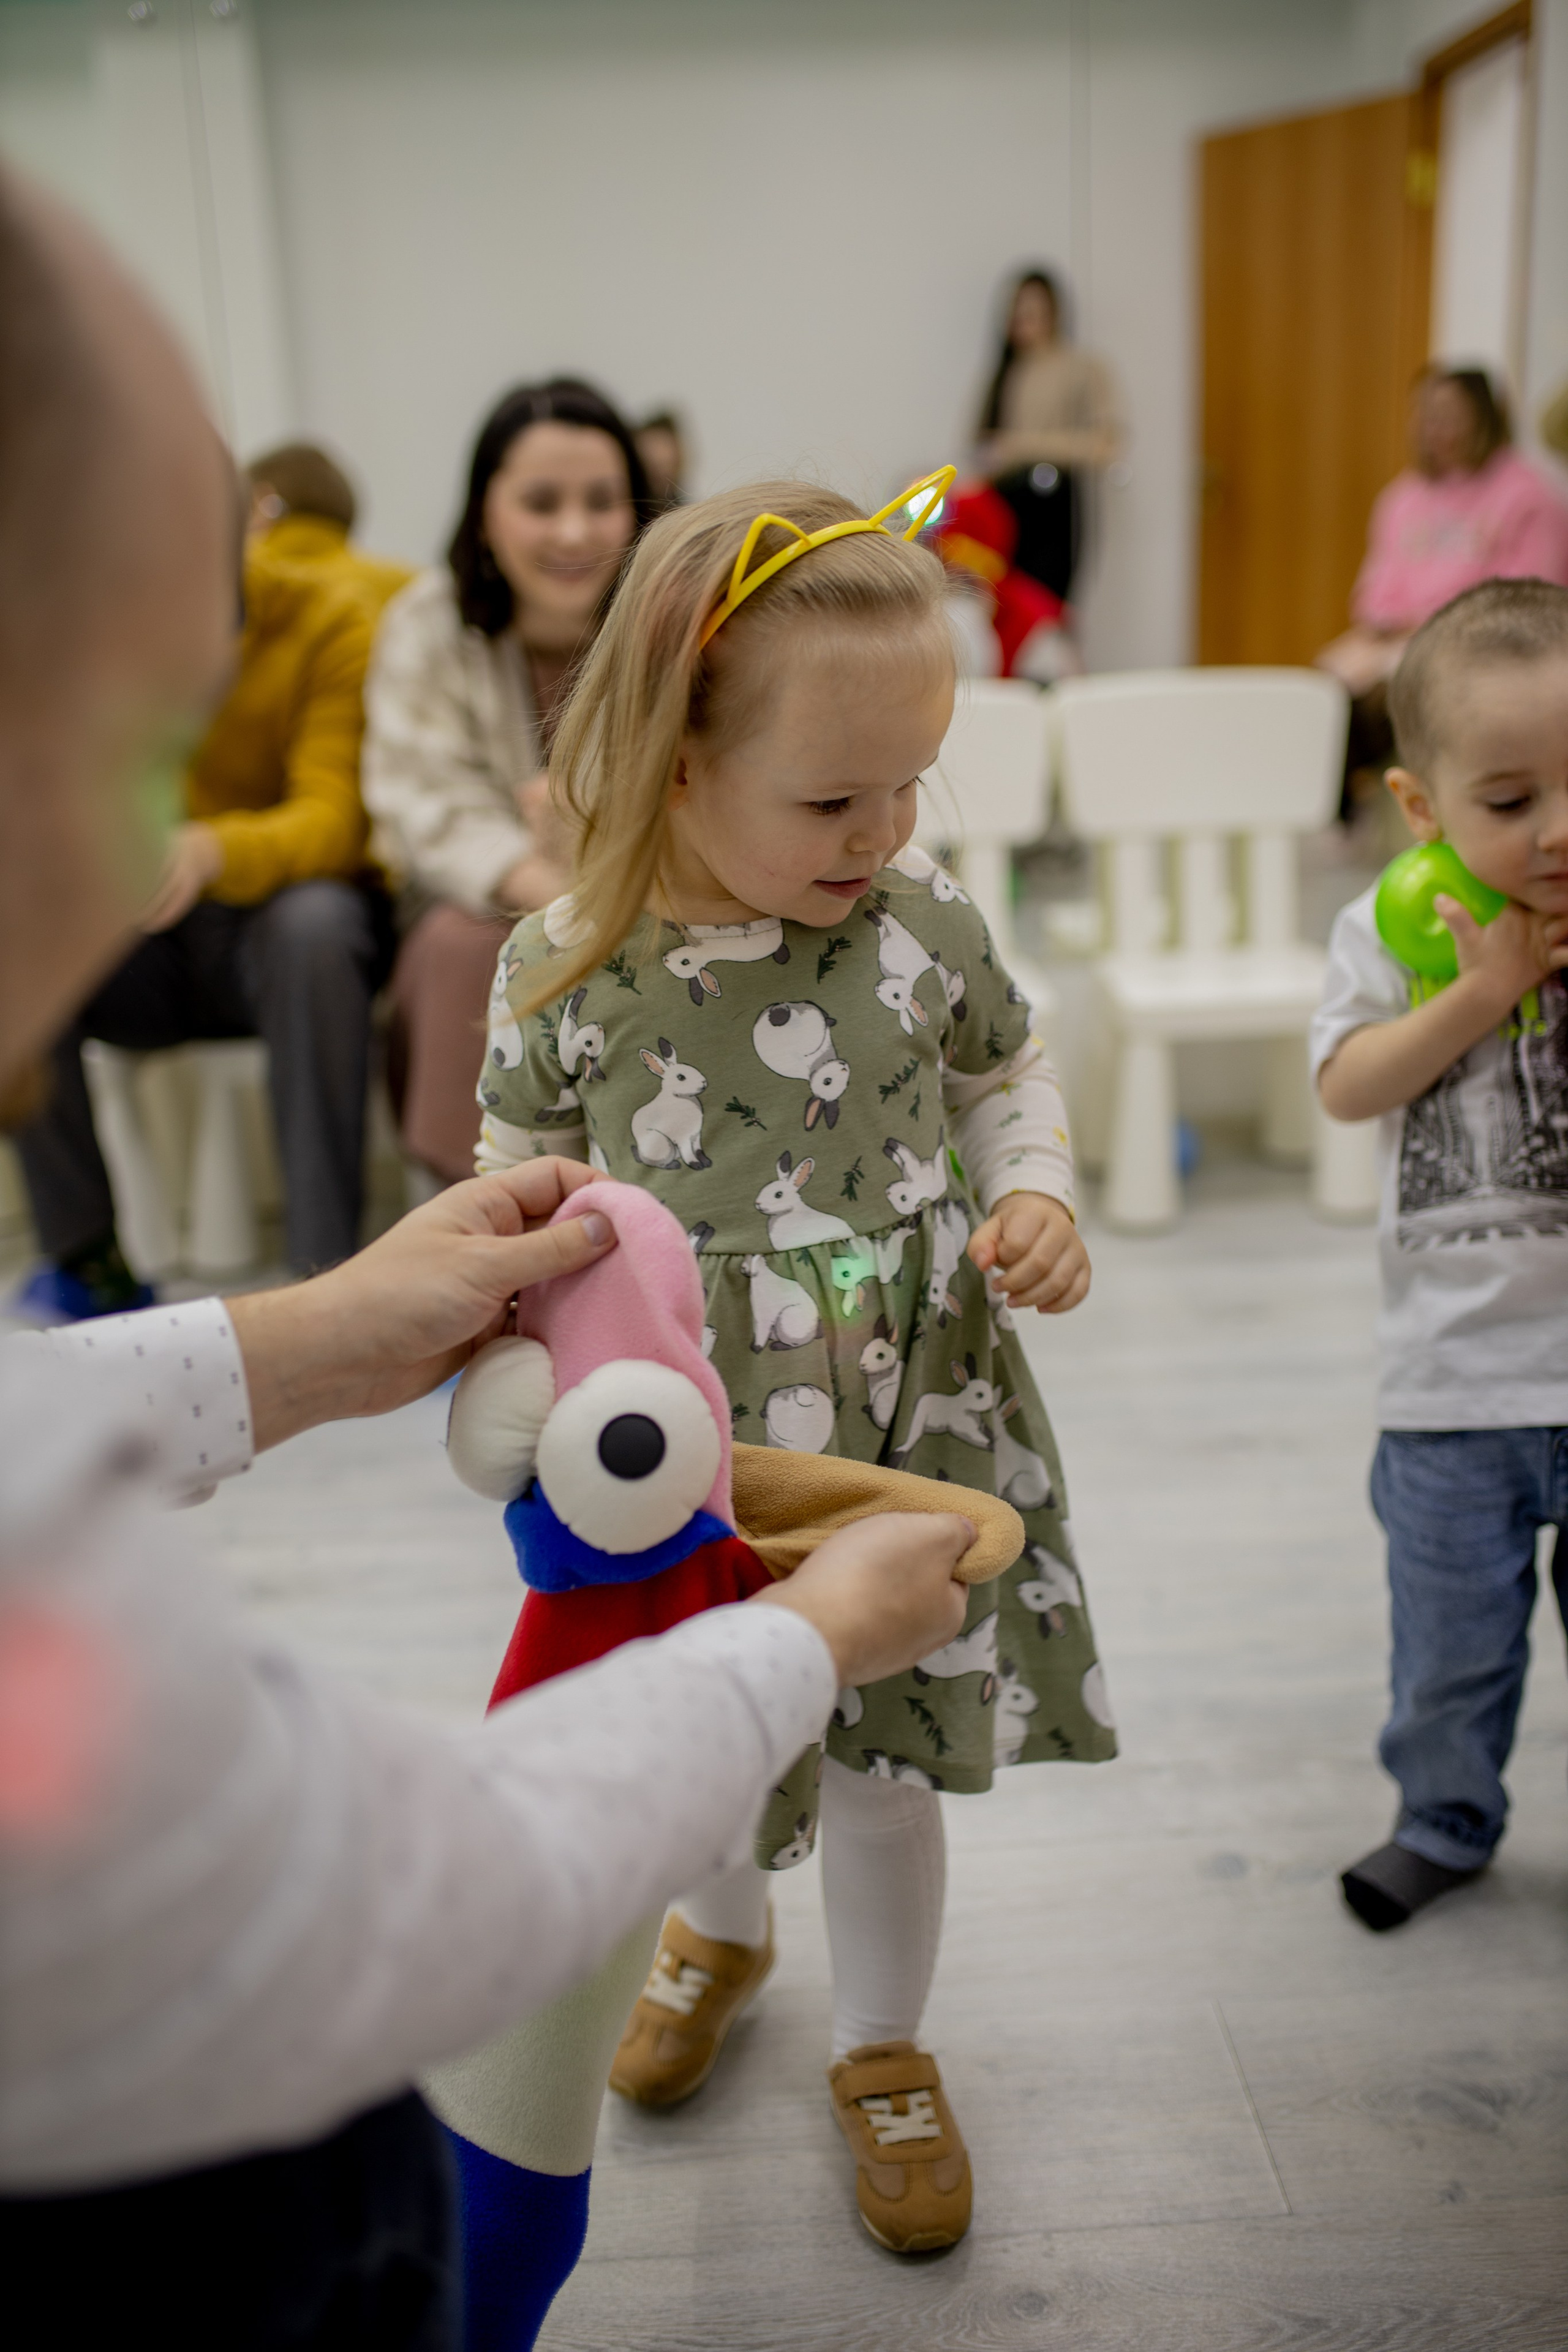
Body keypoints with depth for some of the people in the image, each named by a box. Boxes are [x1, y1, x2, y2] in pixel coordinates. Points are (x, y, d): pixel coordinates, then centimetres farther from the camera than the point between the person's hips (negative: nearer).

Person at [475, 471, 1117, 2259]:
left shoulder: (926, 923, -10)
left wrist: (1038, 1200, -9)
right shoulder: (569, 967, -13)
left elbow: (1006, 1075, 8)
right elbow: (520, 1180, 1)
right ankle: (722, 1932, 57)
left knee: (887, 1759, 12)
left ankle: (882, 2049, 41)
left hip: (913, 1432, 0)